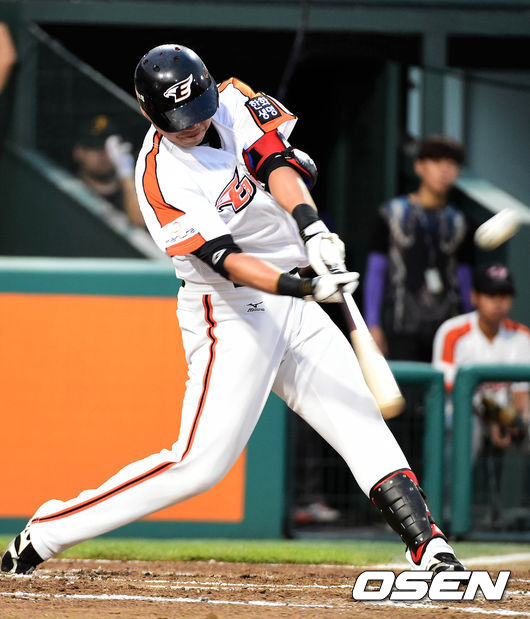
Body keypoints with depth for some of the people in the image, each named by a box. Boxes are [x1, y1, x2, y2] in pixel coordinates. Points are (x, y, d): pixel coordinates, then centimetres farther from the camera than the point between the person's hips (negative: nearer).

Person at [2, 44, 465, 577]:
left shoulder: (233, 102, -1)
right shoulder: (160, 178, -20)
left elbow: (276, 163, -14)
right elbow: (227, 261, -27)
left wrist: (311, 226, -33)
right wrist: (305, 289, -40)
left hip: (292, 308, 7)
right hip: (230, 313, -7)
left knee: (362, 423, 1)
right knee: (201, 463, -13)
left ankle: (429, 548, 2)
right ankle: (45, 531, -7)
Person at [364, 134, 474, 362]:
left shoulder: (457, 223, 15)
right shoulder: (392, 214, 8)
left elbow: (464, 282, 18)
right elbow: (375, 273, 6)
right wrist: (373, 325, -1)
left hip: (445, 326, 2)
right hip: (402, 326, -2)